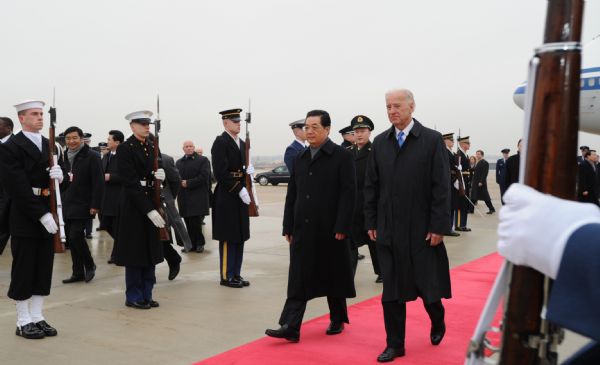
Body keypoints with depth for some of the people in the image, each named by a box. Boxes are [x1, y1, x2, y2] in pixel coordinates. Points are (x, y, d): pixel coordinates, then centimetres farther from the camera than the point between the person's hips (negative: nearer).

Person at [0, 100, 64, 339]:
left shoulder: (49, 145, 13)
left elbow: (56, 179, 14)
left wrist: (59, 175, -11)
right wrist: (41, 215, -20)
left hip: (48, 216, 6)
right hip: (25, 218, -6)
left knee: (44, 270, 11)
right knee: (23, 271, 3)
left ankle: (37, 317, 21)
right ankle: (23, 322, 13)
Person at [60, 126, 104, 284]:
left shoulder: (92, 157, -7)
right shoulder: (64, 157, 12)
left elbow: (98, 183, -12)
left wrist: (95, 205, -17)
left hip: (83, 205, -6)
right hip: (67, 205, 7)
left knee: (76, 236, -13)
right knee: (71, 239, 8)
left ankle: (89, 266, 8)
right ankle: (78, 272, 17)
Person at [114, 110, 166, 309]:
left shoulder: (152, 147, 9)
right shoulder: (125, 148, -11)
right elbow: (130, 182, -18)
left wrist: (159, 176, -9)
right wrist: (149, 210, -23)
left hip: (152, 203, 7)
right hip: (133, 205, -7)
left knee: (150, 252, 11)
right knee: (135, 252, 1)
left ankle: (146, 294, 21)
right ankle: (133, 297, 13)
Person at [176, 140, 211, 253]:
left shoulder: (203, 160, 1)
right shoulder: (179, 162, 19)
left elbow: (204, 177, -10)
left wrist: (188, 183, -12)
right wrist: (180, 183, -8)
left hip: (198, 197, -5)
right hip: (184, 197, 5)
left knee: (196, 222, -7)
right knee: (189, 222, 5)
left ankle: (199, 243, 6)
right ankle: (191, 244, 12)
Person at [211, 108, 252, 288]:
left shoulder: (242, 143, 15)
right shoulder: (220, 142, -11)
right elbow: (221, 172, -18)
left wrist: (248, 169, 0)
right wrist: (239, 190, -20)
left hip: (241, 195, 8)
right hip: (227, 197, -8)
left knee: (239, 237, 11)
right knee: (228, 238, -1)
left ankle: (236, 274, 20)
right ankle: (226, 276, 8)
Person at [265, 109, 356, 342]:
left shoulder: (342, 156, -5)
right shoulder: (300, 158, 11)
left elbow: (348, 193, -10)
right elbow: (292, 195, 13)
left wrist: (342, 227, -15)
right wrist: (288, 227, 9)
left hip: (331, 230, -4)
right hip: (303, 229, 4)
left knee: (334, 277, 10)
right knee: (298, 279, 0)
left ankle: (337, 320, 28)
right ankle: (290, 327, -1)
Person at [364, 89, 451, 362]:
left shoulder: (432, 140, -4)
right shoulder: (380, 142, 6)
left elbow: (441, 187, -7)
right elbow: (371, 186, 8)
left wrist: (438, 226, -11)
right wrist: (371, 223, 4)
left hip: (422, 229, -3)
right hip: (389, 229, 3)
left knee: (428, 284, 9)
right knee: (391, 289, 6)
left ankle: (437, 324, 39)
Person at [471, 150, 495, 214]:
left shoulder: (485, 163, -10)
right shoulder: (477, 163, 16)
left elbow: (484, 173, -18)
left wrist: (481, 182, -24)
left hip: (481, 183, -9)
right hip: (475, 182, 9)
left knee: (485, 197, -3)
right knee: (473, 197, 6)